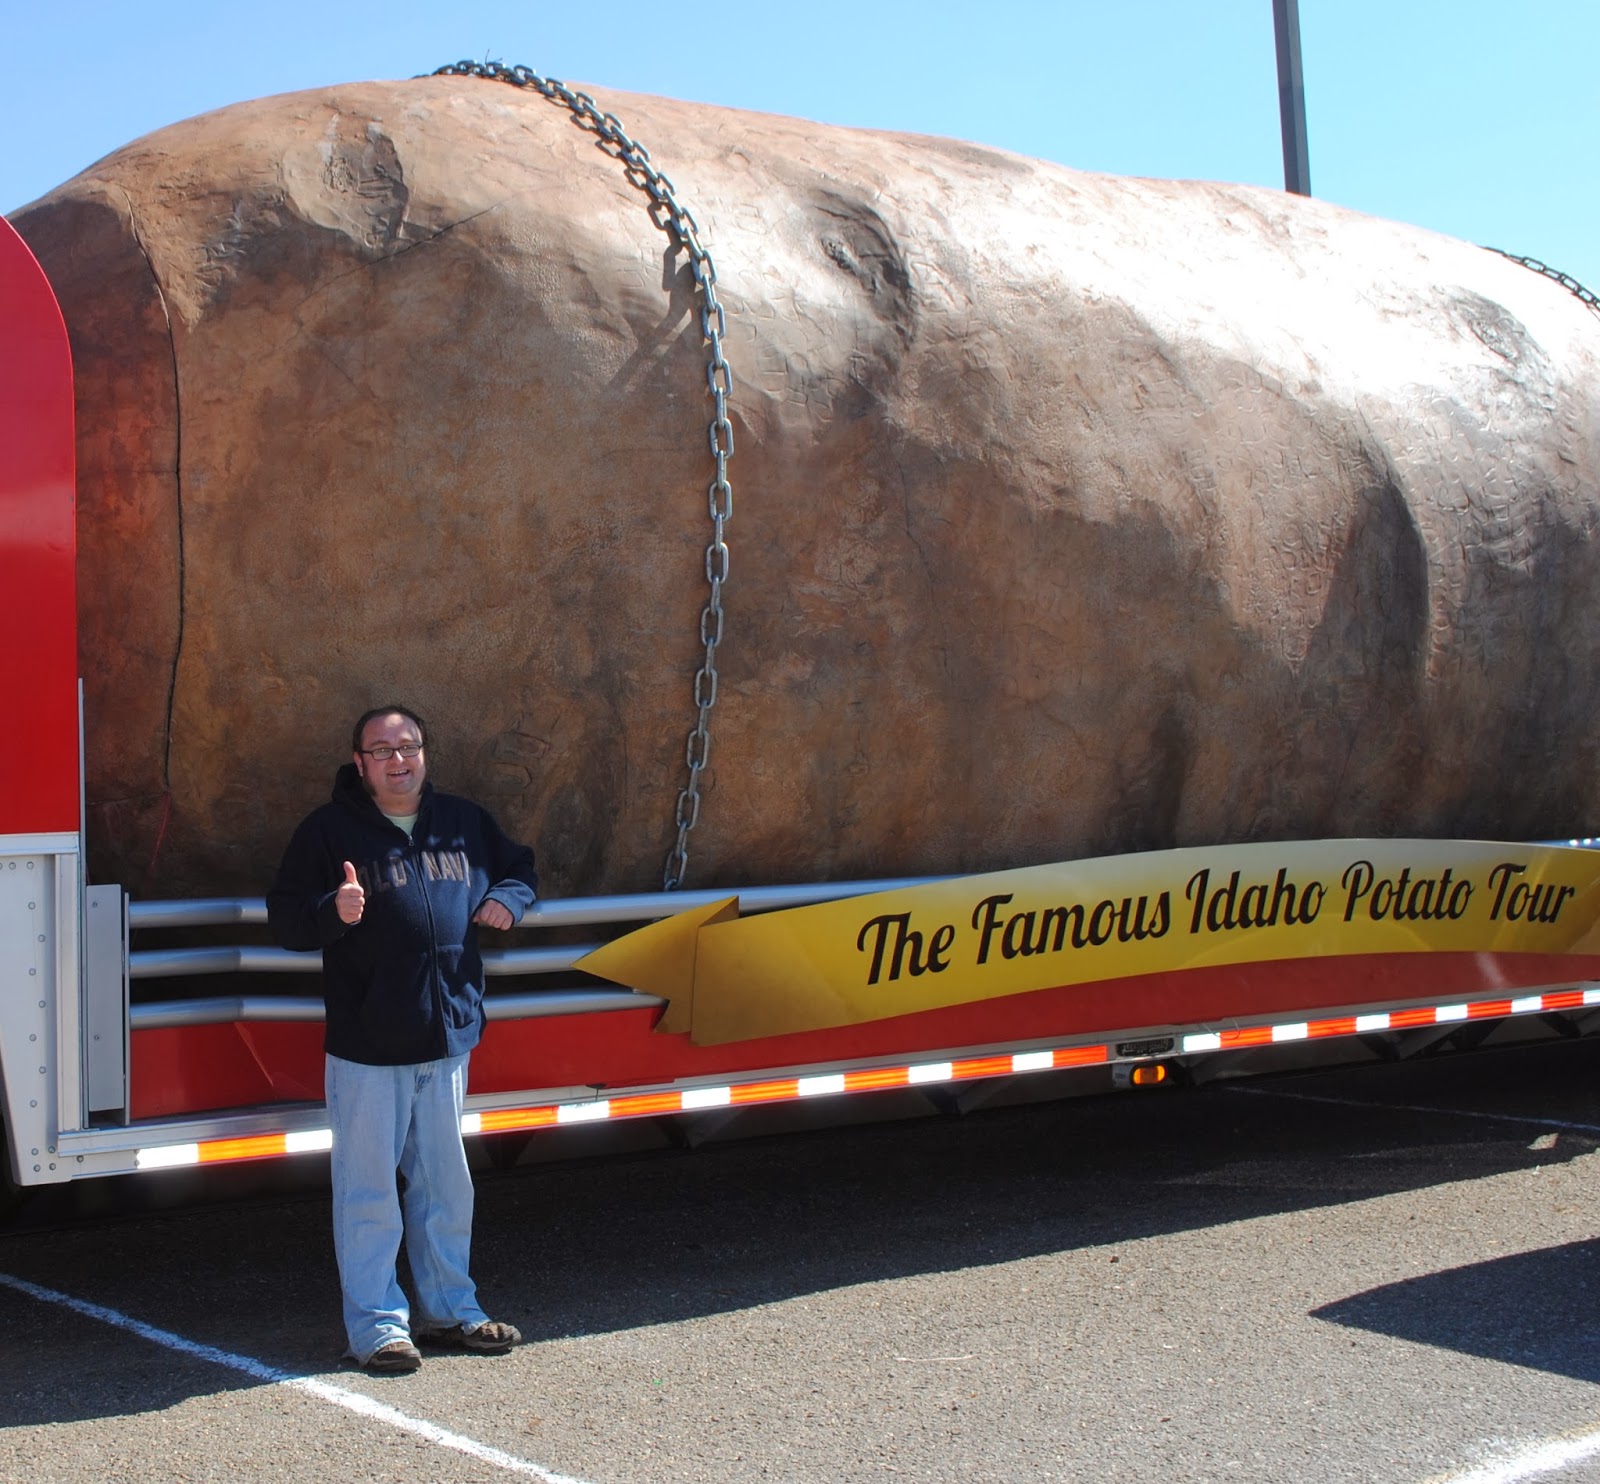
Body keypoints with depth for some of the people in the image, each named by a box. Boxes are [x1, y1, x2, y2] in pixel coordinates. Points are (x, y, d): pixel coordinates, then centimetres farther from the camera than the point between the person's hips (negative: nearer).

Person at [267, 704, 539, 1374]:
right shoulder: (327, 830, -4)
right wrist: (333, 911, -25)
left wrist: (507, 899, 2)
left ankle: (448, 1309, 28)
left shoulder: (464, 822, 9)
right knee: (369, 1190, 1)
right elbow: (284, 919, -5)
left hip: (449, 1039, 5)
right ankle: (376, 1323, 13)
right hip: (366, 1047, -4)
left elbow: (519, 867, 24)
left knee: (446, 1183, 15)